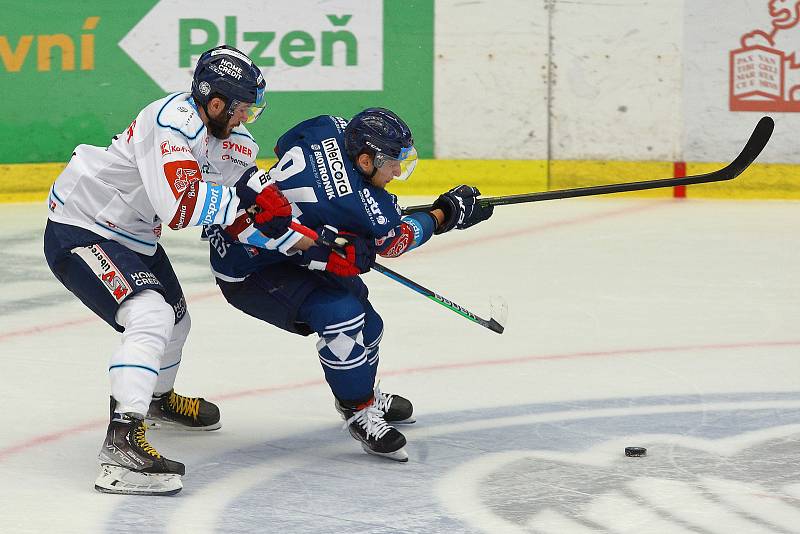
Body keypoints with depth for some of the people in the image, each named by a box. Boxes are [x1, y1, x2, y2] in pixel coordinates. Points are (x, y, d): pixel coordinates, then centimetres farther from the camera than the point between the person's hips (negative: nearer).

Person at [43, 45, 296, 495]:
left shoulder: (225, 133, -1)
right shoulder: (171, 123, -30)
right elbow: (180, 205, -41)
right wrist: (248, 200, -33)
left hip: (132, 235, 10)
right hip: (79, 233, -10)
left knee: (176, 319, 27)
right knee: (151, 316, -29)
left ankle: (157, 398, 57)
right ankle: (123, 441, -37)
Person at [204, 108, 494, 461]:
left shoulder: (330, 128, -13)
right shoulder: (359, 207, -31)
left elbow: (283, 146, 10)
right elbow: (396, 239, -9)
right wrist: (446, 214, 3)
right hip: (244, 270, -10)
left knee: (353, 296, 17)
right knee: (340, 314, -25)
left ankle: (363, 391, 41)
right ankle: (359, 413, -6)